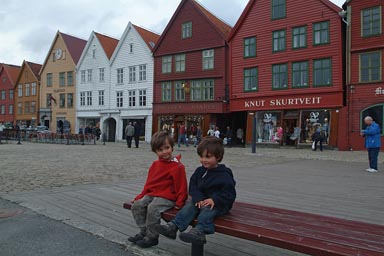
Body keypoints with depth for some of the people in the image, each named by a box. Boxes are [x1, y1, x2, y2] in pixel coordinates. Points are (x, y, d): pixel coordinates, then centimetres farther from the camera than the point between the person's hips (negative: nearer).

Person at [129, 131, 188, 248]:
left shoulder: (178, 166, -9)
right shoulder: (155, 164, 13)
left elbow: (181, 186, -9)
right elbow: (149, 183, 19)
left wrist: (179, 202, -11)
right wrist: (141, 196, 17)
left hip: (167, 197, -7)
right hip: (151, 194, 7)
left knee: (152, 208, -30)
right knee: (136, 205, -12)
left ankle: (152, 237, -9)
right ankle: (143, 231, 5)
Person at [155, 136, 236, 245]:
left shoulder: (224, 175, -10)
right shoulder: (199, 171, 7)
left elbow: (229, 193, -13)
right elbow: (193, 186, 4)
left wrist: (214, 200, -26)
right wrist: (198, 199, -15)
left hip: (219, 204, -5)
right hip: (202, 200, 6)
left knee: (207, 209, -33)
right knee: (190, 205, -19)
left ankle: (198, 231, -54)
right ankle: (173, 226, -31)